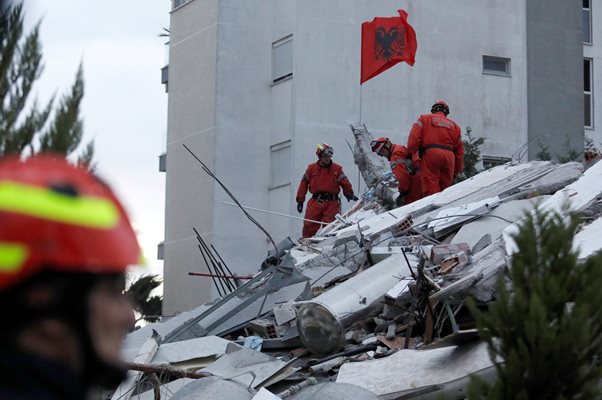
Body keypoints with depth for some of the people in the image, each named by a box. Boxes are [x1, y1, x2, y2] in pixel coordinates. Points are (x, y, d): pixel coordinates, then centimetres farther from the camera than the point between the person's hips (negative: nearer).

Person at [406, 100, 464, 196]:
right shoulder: (454, 125, 25)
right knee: (444, 188, 10)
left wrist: (410, 153, 4)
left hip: (430, 153, -4)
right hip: (449, 157, 4)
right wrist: (457, 171, 26)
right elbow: (459, 151, 22)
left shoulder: (424, 119, 15)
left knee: (431, 188, -10)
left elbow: (414, 138, -1)